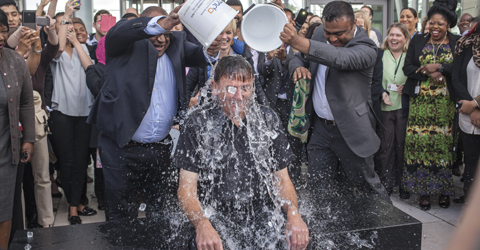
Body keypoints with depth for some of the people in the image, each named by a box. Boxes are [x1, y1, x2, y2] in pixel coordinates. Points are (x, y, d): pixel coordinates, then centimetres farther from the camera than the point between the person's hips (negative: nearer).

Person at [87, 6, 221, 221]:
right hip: (120, 148, -3)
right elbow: (117, 33, -26)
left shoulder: (176, 43, 7)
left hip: (159, 148, 4)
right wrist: (161, 23, -42)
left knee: (164, 213, 13)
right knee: (121, 215, 8)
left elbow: (196, 55, -6)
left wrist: (211, 51, -32)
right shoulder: (128, 44, -5)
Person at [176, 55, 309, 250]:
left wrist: (293, 213, -15)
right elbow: (187, 188, -10)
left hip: (261, 225, 2)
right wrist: (202, 225, -28)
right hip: (214, 226, -1)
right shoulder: (197, 124, -8)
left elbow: (282, 178, 5)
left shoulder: (268, 119, 0)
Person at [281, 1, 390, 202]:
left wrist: (298, 42, -51)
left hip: (350, 131, -5)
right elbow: (298, 58, 13)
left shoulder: (367, 49, -18)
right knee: (318, 189, 8)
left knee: (367, 186, 11)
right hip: (320, 127, 5)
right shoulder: (320, 34, 2)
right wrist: (297, 67, -15)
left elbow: (340, 58, -38)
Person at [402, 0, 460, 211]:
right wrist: (429, 74, -12)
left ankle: (444, 190, 11)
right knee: (420, 143, -2)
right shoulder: (417, 41, 10)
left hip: (446, 102, -1)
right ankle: (423, 190, 7)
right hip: (420, 101, 1)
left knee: (443, 143, -1)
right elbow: (407, 68, 1)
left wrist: (439, 67, -15)